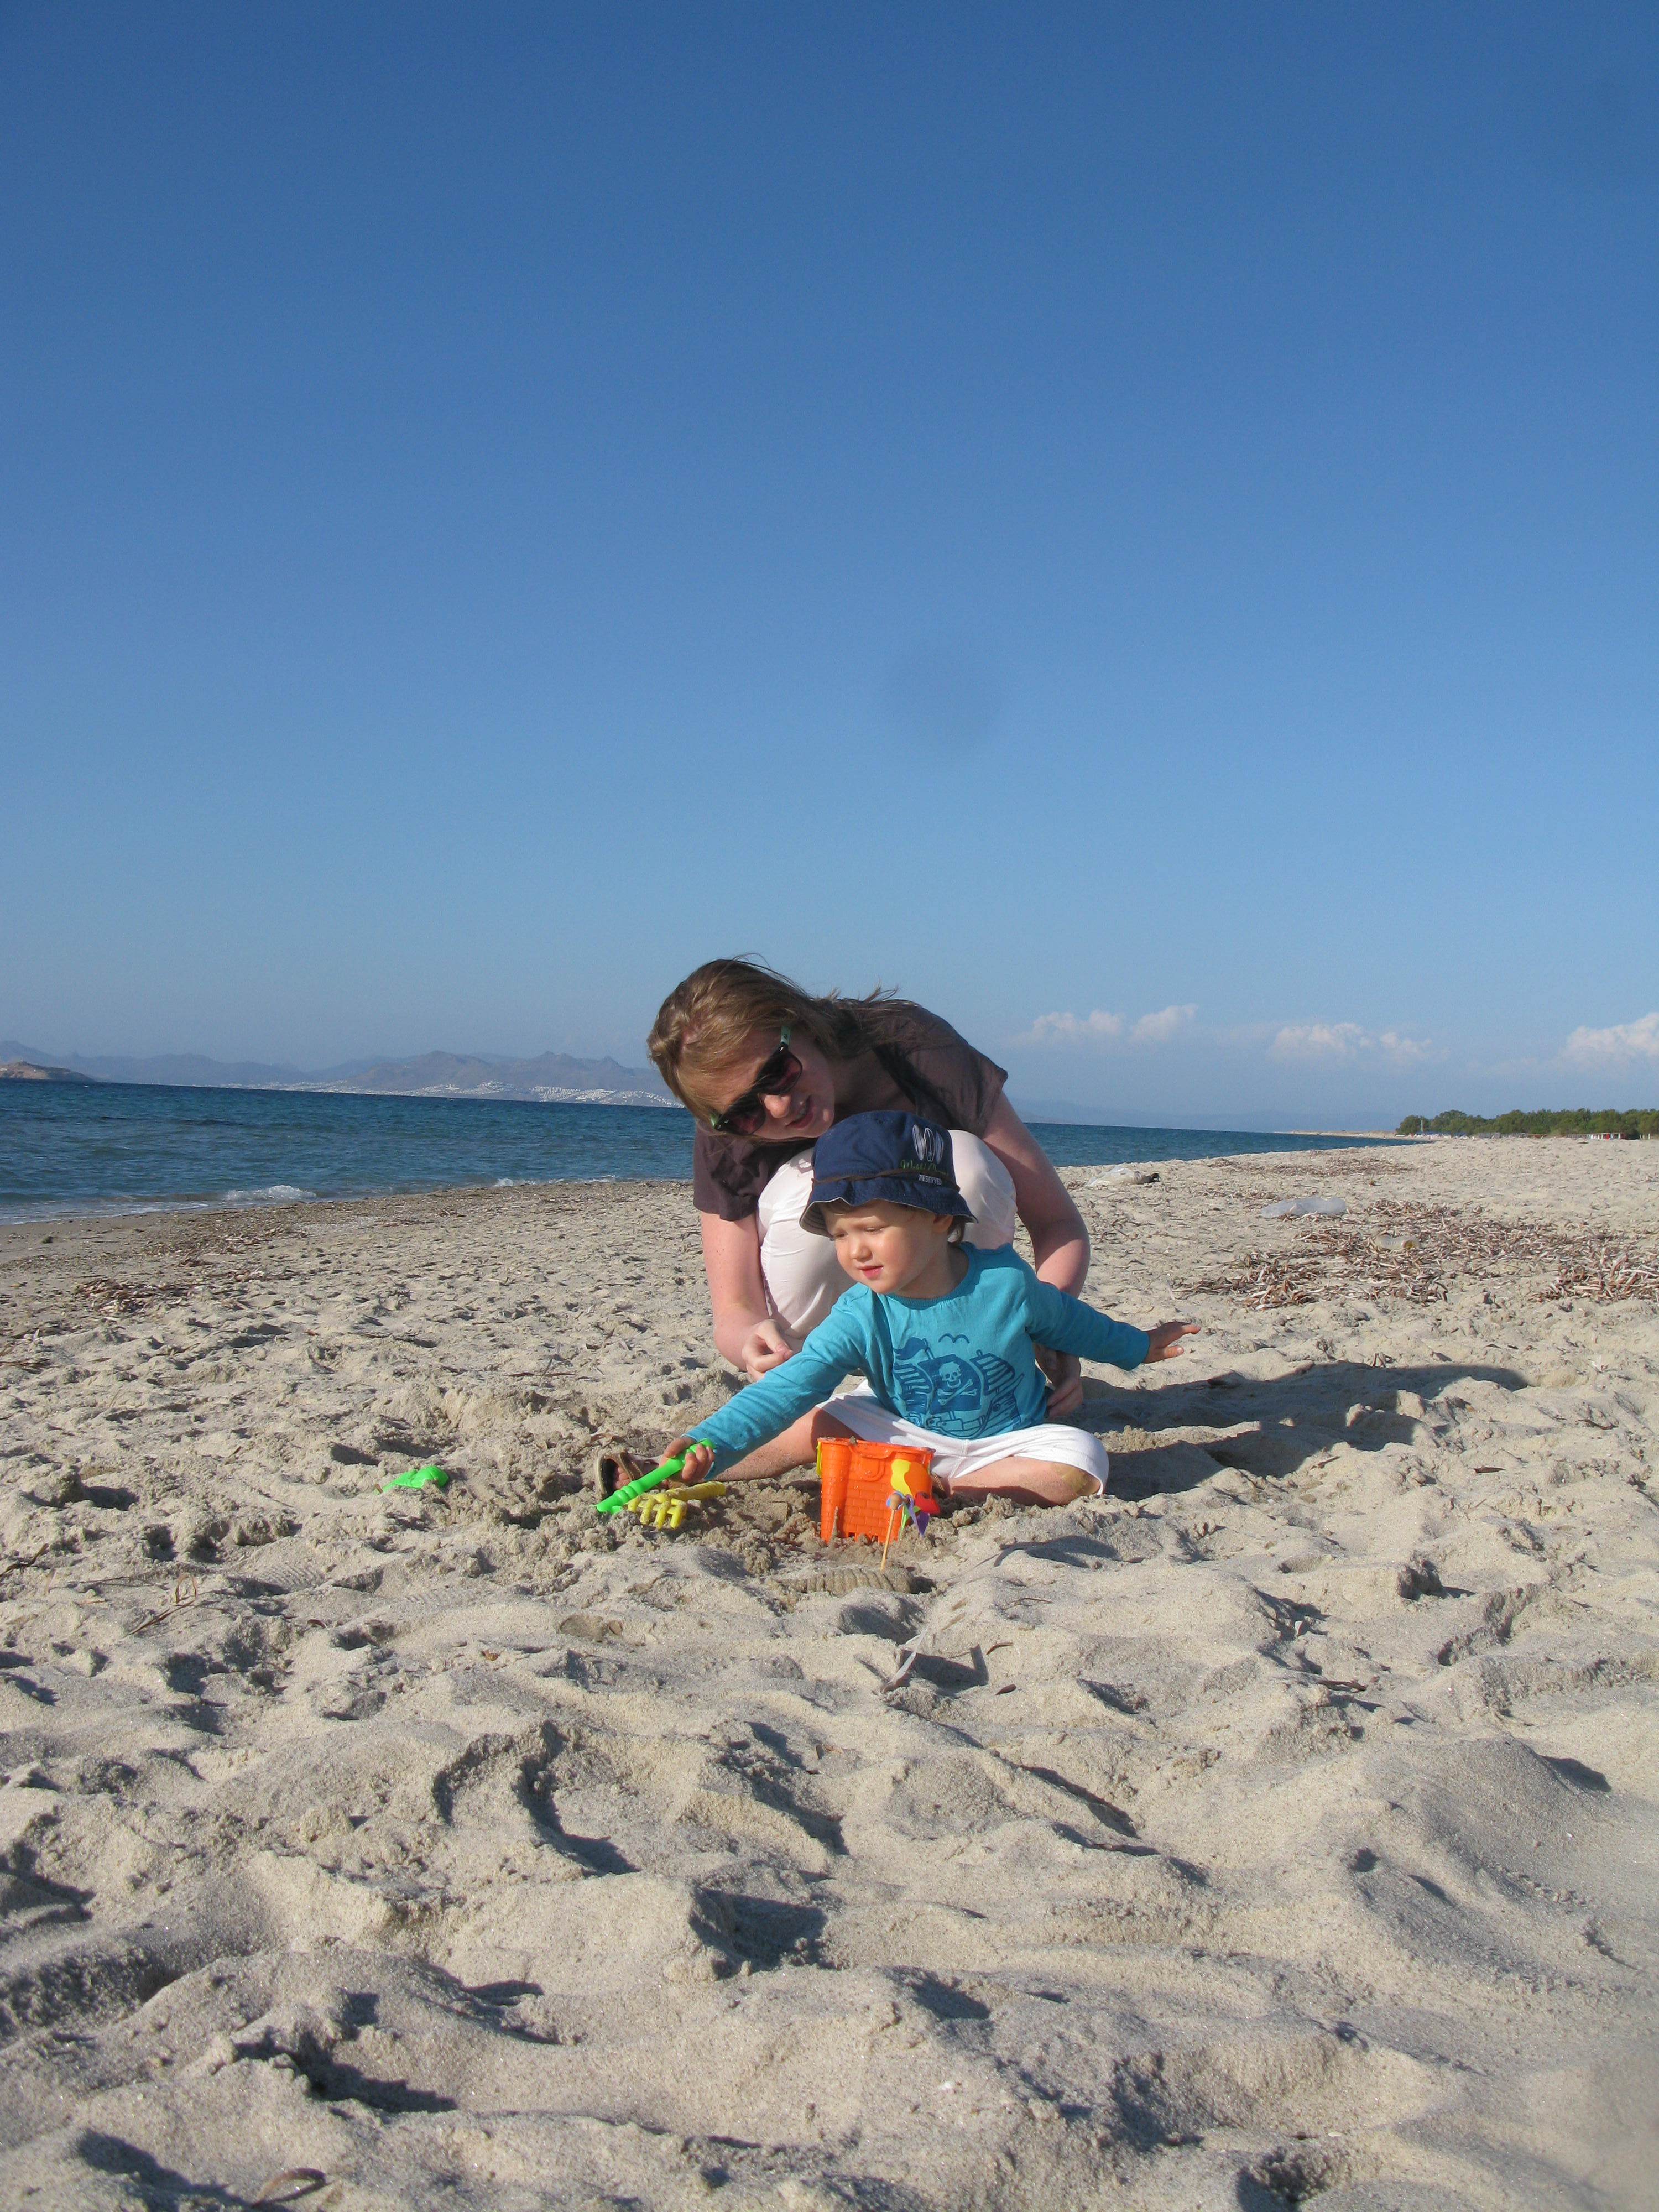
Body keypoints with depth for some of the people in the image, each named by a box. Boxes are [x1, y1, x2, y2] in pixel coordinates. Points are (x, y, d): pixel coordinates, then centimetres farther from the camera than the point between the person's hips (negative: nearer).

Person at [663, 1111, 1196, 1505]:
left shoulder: (1004, 1282, -18)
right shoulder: (859, 1317, -18)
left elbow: (1063, 1321, 5)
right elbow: (793, 1385, -28)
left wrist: (1137, 1346, 18)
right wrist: (710, 1443, -43)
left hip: (1005, 1441, 0)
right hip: (903, 1433, 0)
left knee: (1079, 1465, -27)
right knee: (811, 1425, -21)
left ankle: (943, 1493, -26)